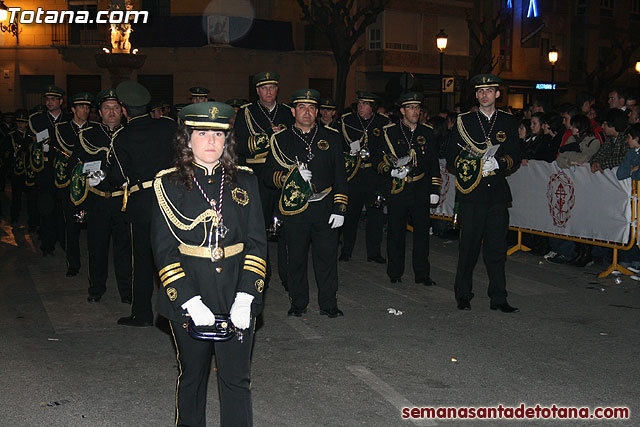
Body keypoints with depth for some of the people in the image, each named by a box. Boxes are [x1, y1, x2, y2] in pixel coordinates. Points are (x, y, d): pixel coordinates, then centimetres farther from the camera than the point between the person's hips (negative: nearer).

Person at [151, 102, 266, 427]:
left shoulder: (244, 180, 3)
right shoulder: (169, 184, -2)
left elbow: (257, 242, 1)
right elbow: (164, 249, -6)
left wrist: (245, 298, -11)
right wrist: (190, 301, -17)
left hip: (237, 295, 1)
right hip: (189, 296, -1)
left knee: (237, 379, 6)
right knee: (192, 376, 15)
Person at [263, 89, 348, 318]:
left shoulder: (331, 137, 8)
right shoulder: (281, 140, 5)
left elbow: (340, 176, 7)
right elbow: (269, 176, 2)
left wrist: (339, 208, 0)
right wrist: (292, 175, -16)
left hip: (325, 208, 1)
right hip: (295, 210, 0)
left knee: (327, 256, 4)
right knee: (296, 257, 8)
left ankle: (328, 303, 17)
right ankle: (298, 302, 23)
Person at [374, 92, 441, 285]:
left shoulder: (427, 132, 10)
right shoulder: (389, 132, 3)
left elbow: (434, 163, 12)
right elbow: (378, 160, 5)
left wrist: (435, 189, 6)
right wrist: (391, 171, -13)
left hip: (421, 191, 2)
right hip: (396, 190, -1)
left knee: (422, 231, 3)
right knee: (396, 232, 5)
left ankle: (422, 274, 13)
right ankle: (395, 273, 19)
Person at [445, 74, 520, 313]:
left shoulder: (508, 122, 12)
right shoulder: (464, 121, 7)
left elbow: (515, 157, 9)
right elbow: (452, 156, 5)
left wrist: (499, 162, -11)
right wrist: (476, 165, -10)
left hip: (498, 194, 2)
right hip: (471, 193, -1)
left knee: (497, 247, 3)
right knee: (469, 246, 2)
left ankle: (498, 298, 11)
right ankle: (463, 296, 14)